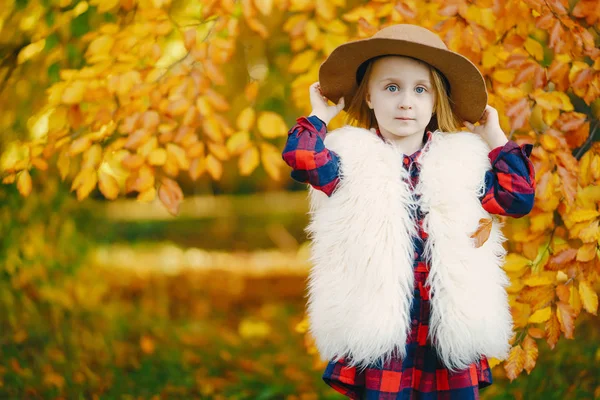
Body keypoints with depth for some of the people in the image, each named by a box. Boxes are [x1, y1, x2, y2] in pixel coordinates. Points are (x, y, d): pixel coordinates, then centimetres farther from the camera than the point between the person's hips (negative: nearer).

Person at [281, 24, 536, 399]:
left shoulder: (461, 160, 10)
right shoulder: (352, 158, 3)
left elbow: (518, 196, 7)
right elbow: (303, 157, -12)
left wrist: (496, 138, 12)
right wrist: (319, 117, 4)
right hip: (378, 330, -2)